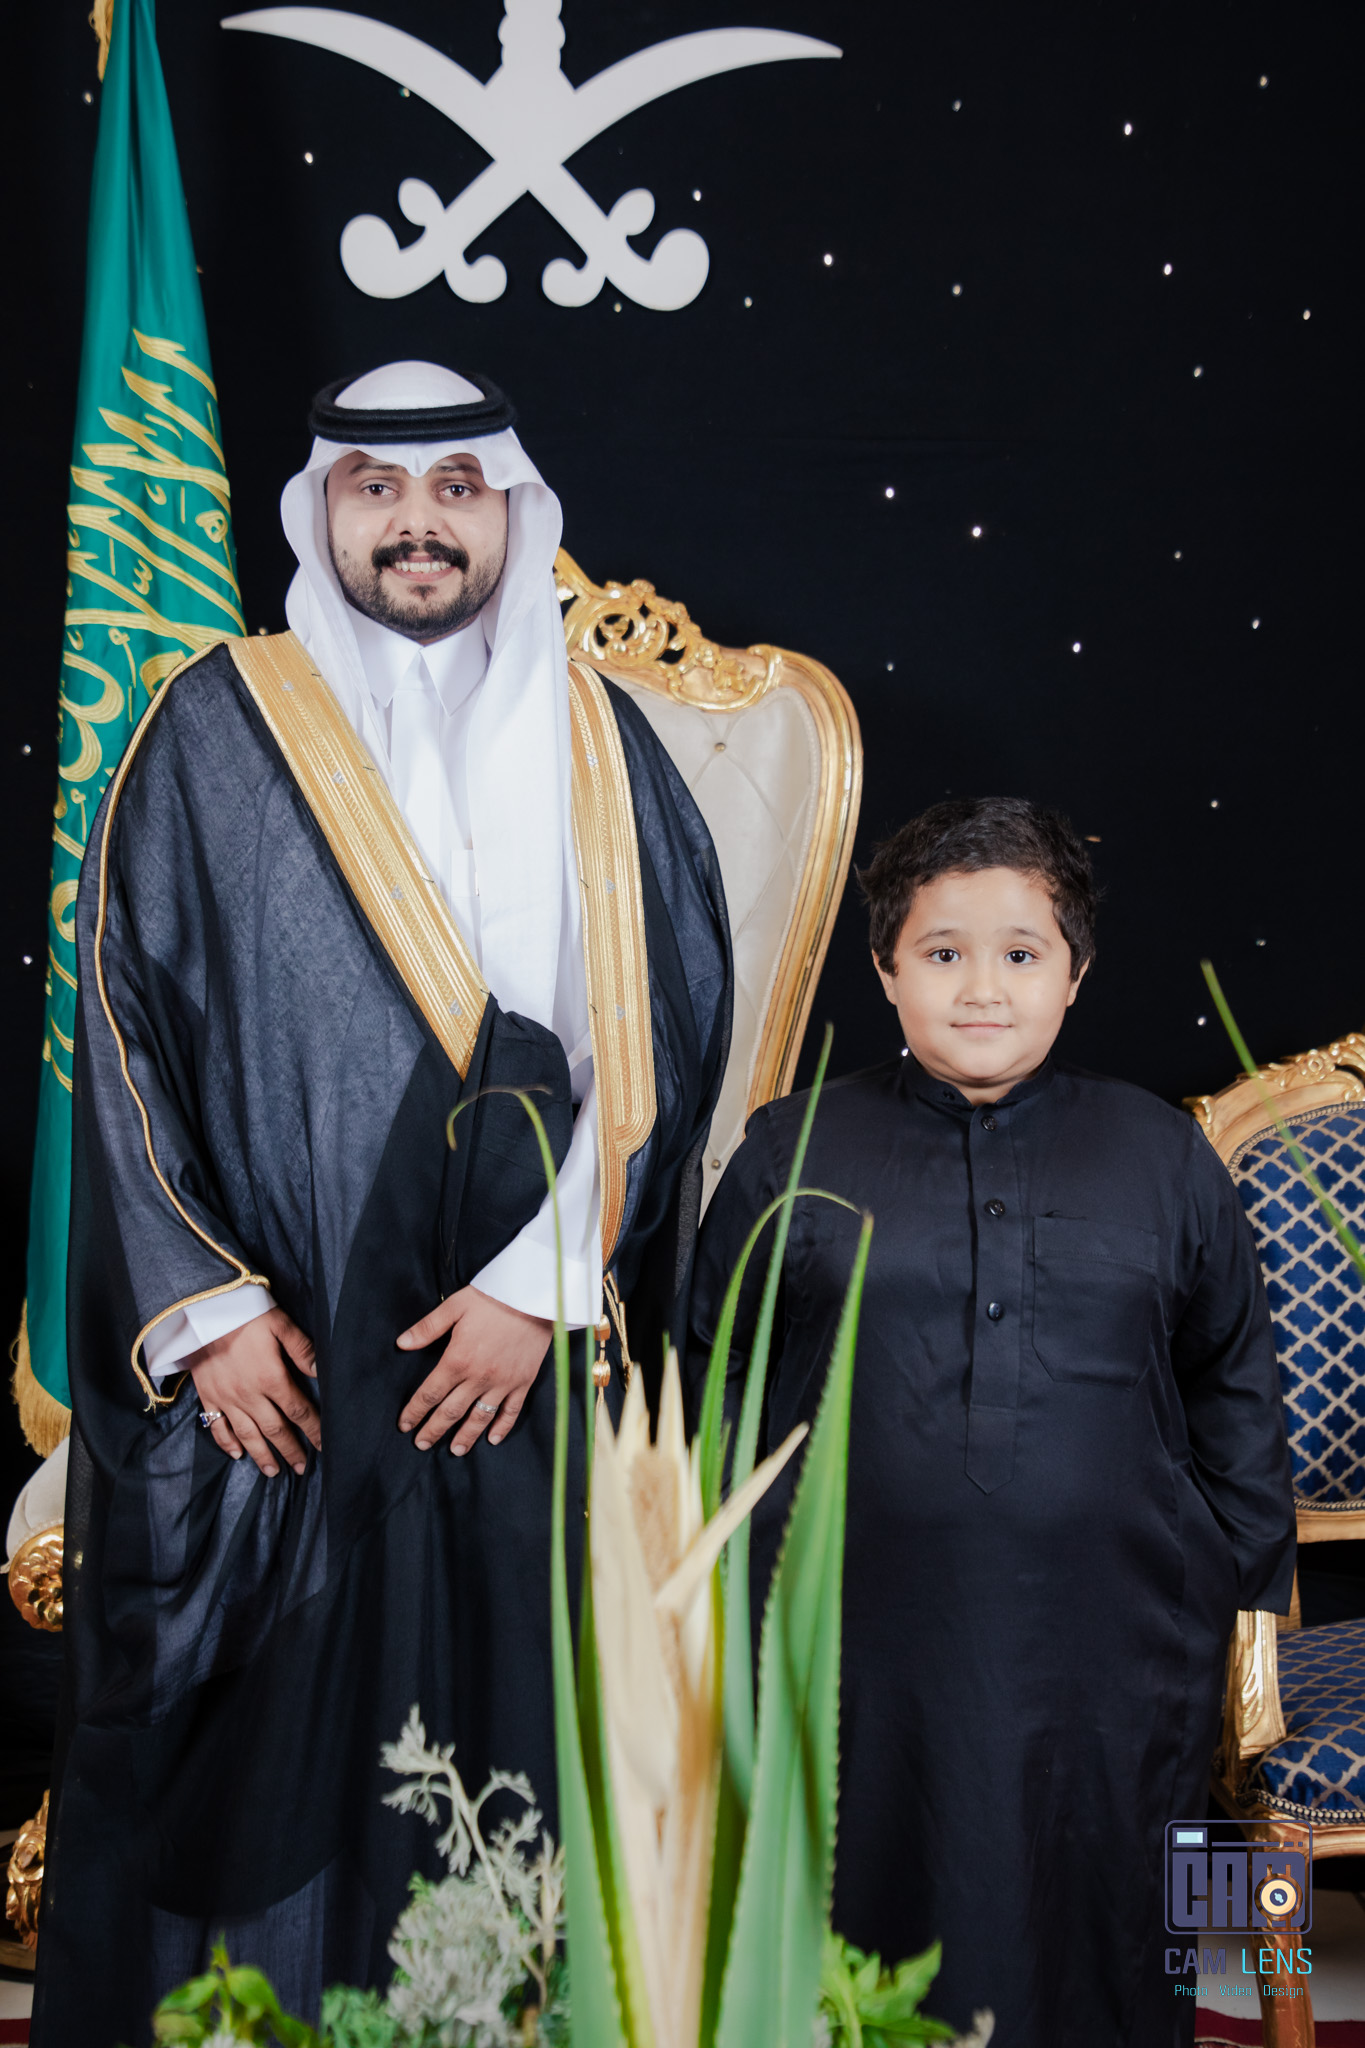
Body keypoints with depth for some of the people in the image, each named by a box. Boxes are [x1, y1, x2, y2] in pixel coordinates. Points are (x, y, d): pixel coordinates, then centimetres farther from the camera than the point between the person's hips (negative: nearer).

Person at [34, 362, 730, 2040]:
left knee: (512, 1741, 6)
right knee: (254, 1754, 4)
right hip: (272, 1366, -1)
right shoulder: (216, 735, 3)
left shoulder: (600, 749, 7)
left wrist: (546, 1281, -8)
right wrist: (202, 1304, -8)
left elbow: (661, 1039, 1)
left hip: (528, 1363, 1)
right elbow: (124, 1025, 0)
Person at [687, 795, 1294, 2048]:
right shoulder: (789, 1155, 4)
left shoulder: (1166, 1158, 8)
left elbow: (1235, 1398, 14)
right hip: (854, 1673, -1)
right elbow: (712, 1397, 9)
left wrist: (1248, 1596, 11)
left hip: (1111, 1674, 1)